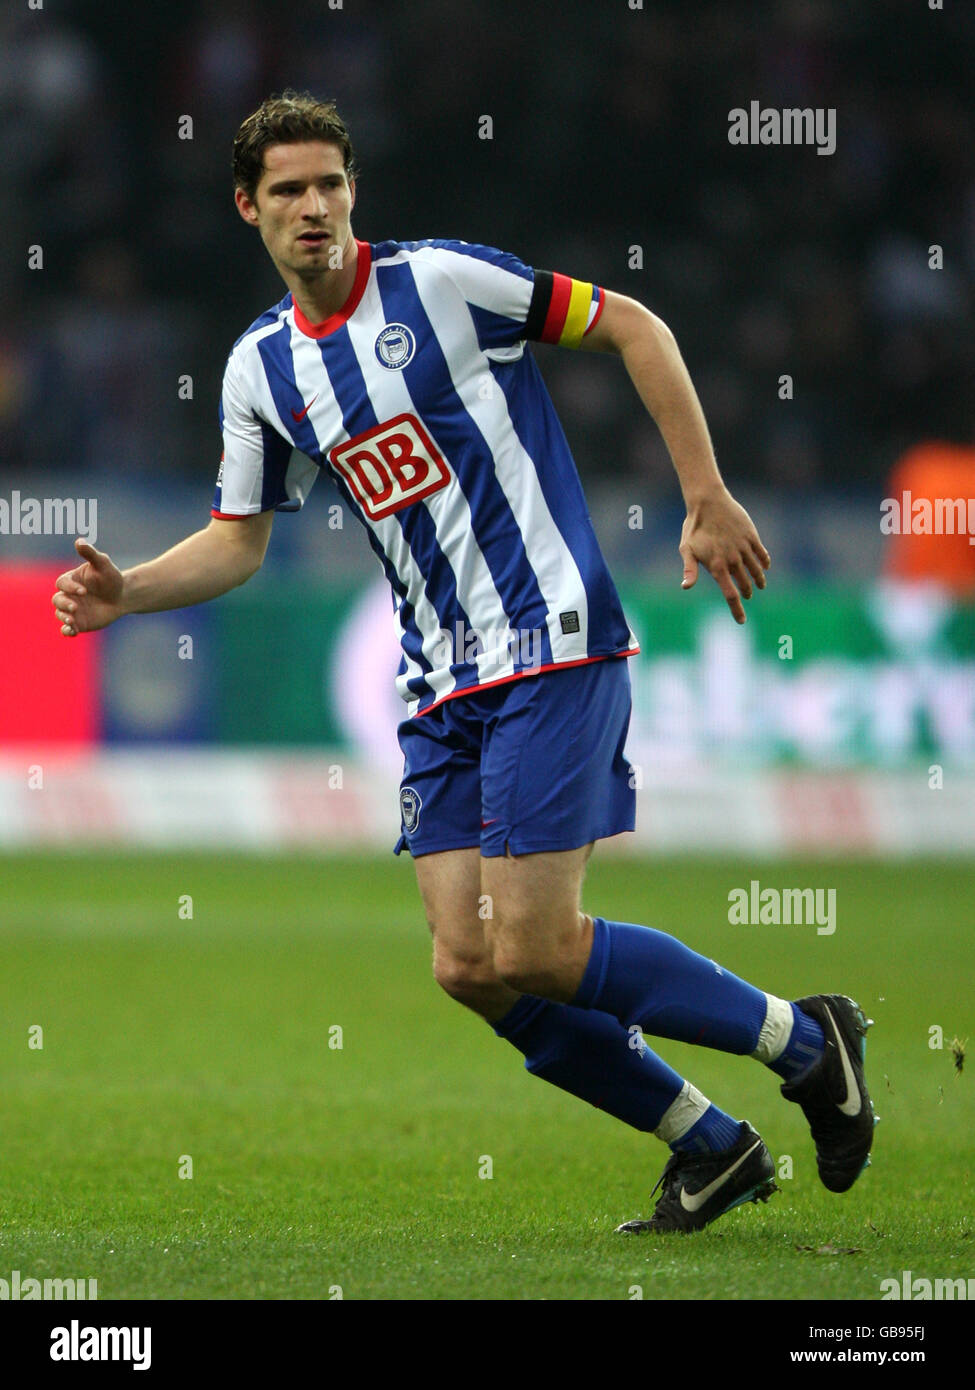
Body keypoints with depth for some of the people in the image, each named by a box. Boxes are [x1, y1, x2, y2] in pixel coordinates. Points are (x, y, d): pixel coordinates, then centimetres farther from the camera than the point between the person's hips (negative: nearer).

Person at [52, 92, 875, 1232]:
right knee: (469, 968, -4)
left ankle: (804, 1041, 5)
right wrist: (125, 593, 3)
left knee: (532, 952, -14)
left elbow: (632, 327, -2)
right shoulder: (260, 368, 10)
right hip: (440, 688, 7)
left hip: (553, 645, -7)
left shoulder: (444, 280, -7)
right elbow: (239, 541, 20)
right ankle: (711, 1148, 10)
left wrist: (707, 498, -5)